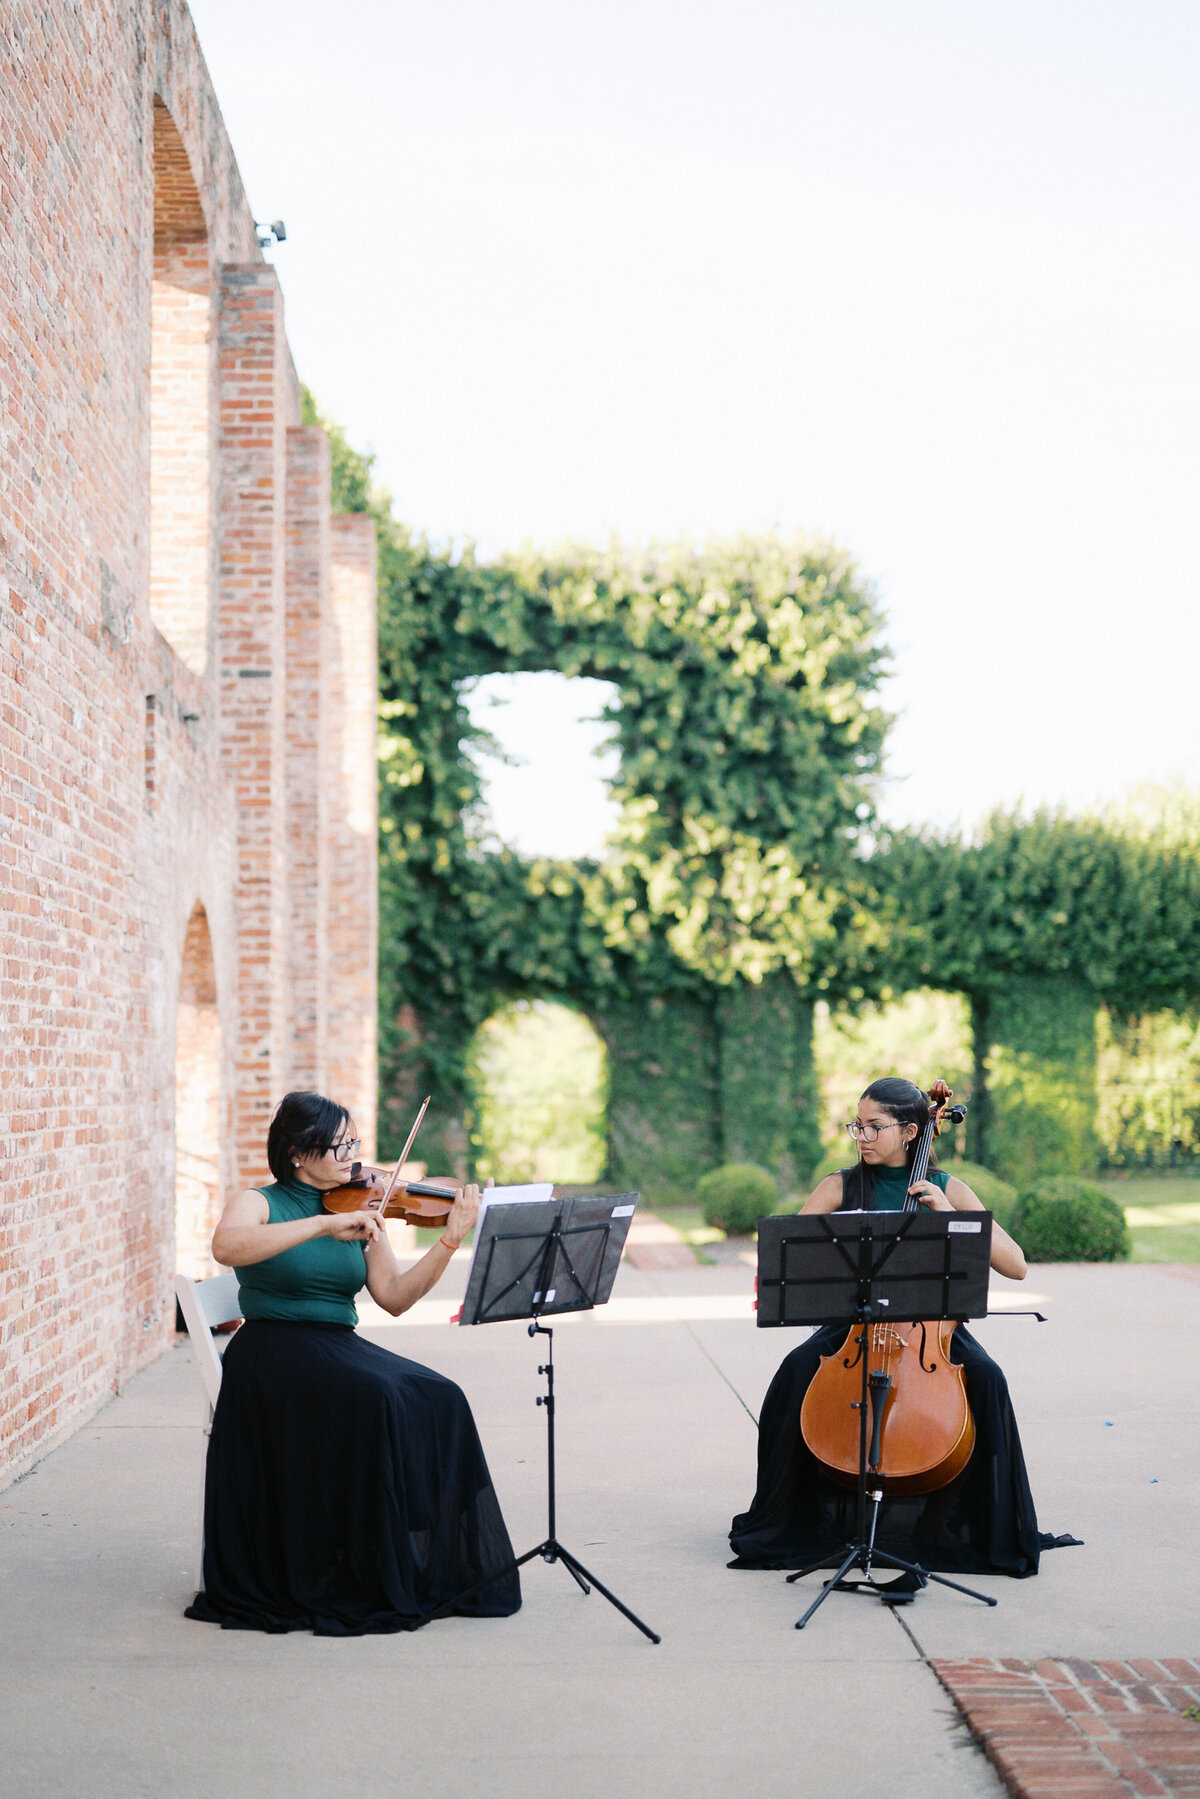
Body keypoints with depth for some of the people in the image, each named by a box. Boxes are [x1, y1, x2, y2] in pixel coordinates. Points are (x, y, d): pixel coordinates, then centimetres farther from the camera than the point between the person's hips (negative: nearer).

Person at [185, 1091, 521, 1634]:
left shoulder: (360, 1211, 12)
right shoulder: (259, 1203, -2)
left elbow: (394, 1297, 3)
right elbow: (226, 1247, -27)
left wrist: (450, 1241, -9)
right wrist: (324, 1224, -31)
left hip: (342, 1348, 5)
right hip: (274, 1351, -5)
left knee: (438, 1402, -20)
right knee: (376, 1401, -31)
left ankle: (438, 1568, -12)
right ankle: (371, 1583, -21)